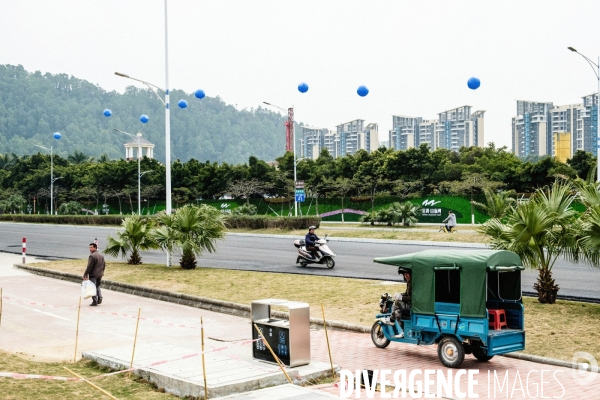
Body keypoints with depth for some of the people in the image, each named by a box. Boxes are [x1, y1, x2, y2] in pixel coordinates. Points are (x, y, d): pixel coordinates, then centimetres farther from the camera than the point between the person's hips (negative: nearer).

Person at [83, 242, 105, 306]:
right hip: (100, 275, 8)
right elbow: (104, 266, 16)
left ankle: (95, 302, 3)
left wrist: (85, 275, -14)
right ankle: (100, 297, 10)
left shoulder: (92, 256, -15)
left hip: (93, 275, -7)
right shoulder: (101, 256, 11)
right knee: (98, 287, 22)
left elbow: (89, 266, -18)